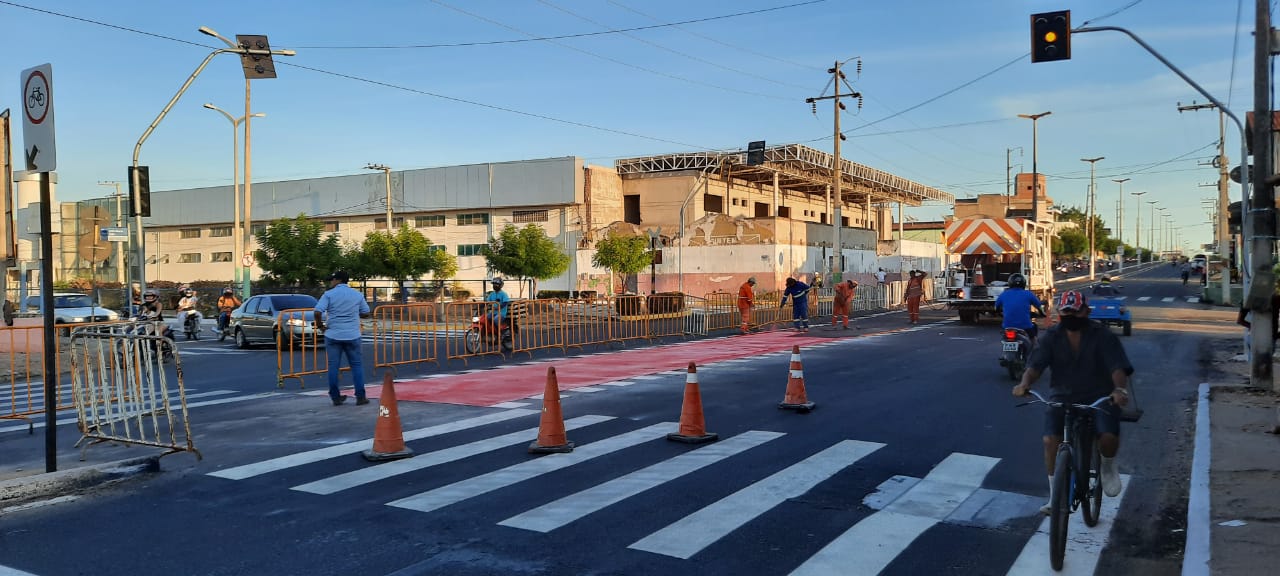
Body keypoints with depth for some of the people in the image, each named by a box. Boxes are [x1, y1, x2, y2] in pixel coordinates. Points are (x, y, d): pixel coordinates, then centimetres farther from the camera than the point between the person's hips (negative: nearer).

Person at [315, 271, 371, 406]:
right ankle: (360, 396, 3)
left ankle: (335, 397, 9)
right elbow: (365, 313, 11)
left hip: (332, 335, -1)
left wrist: (320, 325, 1)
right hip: (352, 336, 1)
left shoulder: (329, 294, -3)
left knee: (333, 366, 6)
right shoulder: (357, 295, 5)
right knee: (357, 365, 7)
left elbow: (317, 312, -14)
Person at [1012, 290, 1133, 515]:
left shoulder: (1102, 335, -5)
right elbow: (1035, 365, -11)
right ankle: (1055, 496, -2)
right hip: (1062, 398, 2)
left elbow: (1118, 367, -16)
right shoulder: (1052, 337, 0)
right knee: (1051, 440, -20)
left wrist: (1120, 389, -38)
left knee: (1109, 437, -27)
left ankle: (1108, 466, 13)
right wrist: (1025, 383, -33)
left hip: (1099, 397, -1)